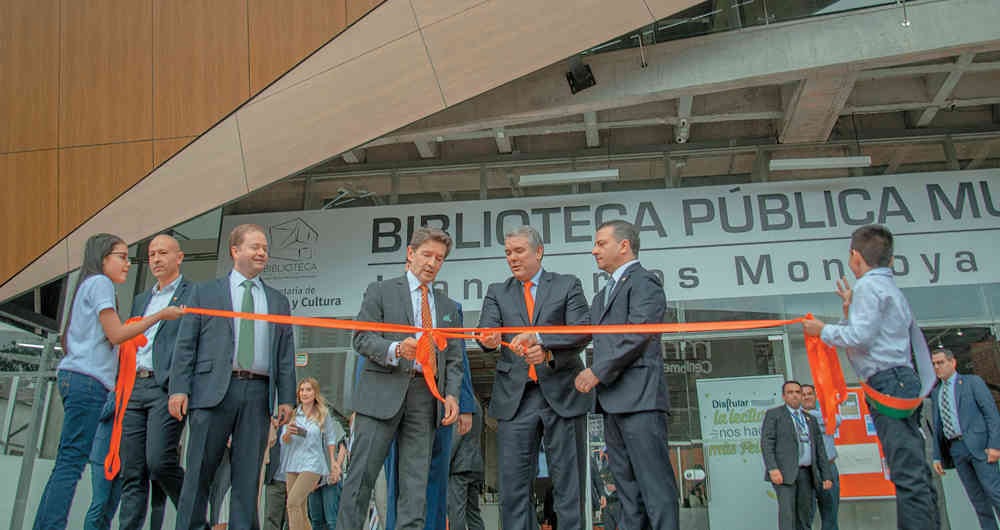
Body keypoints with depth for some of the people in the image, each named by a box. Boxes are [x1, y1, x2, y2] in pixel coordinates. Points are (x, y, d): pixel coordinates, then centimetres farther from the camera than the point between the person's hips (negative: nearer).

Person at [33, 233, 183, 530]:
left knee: (68, 461, 8)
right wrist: (160, 315, -5)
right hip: (87, 380, -10)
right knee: (72, 461, -13)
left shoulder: (90, 285, 25)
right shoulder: (100, 283, -4)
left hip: (75, 379, 10)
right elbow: (116, 334, -9)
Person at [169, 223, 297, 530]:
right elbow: (185, 345, 6)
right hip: (214, 389, -2)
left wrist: (287, 398, 4)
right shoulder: (205, 293, 12)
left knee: (248, 475, 3)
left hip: (258, 393, 2)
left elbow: (285, 354, 13)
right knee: (200, 470, 0)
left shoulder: (278, 301, 18)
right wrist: (179, 389, -6)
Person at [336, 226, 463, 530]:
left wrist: (451, 394, 1)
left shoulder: (448, 307, 20)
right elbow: (362, 338, -1)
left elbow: (453, 359, 18)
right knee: (362, 475, -6)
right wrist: (396, 350, -19)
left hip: (426, 397, 4)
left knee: (416, 483, 2)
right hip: (384, 391, -3)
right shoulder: (381, 292, 9)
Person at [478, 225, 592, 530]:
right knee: (513, 487, 0)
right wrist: (489, 340, -26)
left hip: (561, 394, -1)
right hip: (515, 397, 2)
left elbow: (583, 332, -5)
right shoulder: (497, 293, 14)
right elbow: (486, 331, -2)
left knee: (568, 485, 2)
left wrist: (540, 341, -19)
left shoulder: (567, 286, 8)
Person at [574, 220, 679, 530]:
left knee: (654, 482, -9)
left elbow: (637, 334, -15)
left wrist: (598, 372, -13)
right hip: (613, 401, 9)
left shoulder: (643, 281, -4)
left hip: (639, 398, -9)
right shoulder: (604, 294, 26)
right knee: (626, 486, 9)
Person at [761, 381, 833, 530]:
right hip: (784, 472, -5)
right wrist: (772, 468, -18)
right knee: (787, 512, -15)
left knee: (805, 516, 2)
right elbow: (766, 442, -5)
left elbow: (820, 449, 19)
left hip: (806, 473, 5)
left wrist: (826, 476, 10)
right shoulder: (773, 414, 6)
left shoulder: (810, 419, 21)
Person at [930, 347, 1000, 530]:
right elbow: (937, 426, 18)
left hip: (978, 444, -5)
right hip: (955, 449, 5)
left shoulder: (972, 381, 5)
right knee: (977, 498, 3)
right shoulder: (936, 392, 19)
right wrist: (937, 456, 11)